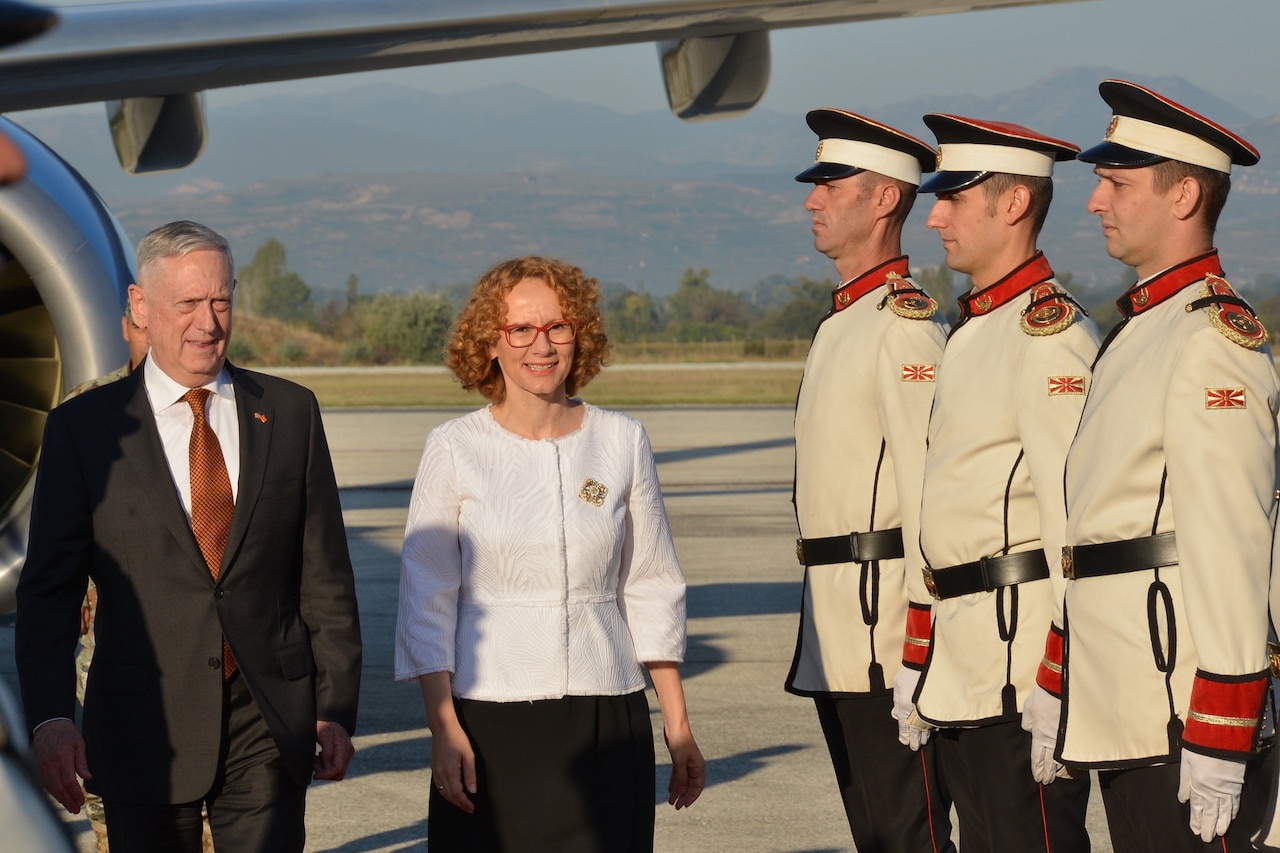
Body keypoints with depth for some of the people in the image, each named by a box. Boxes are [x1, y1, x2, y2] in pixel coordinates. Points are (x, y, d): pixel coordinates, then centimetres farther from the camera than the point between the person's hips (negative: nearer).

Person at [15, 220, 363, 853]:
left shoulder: (290, 412, 7)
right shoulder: (82, 427, 0)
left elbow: (325, 575, 8)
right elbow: (48, 590, -3)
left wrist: (336, 707, 4)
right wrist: (50, 718, -17)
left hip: (269, 723, 1)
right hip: (145, 724, -1)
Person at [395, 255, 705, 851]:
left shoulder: (623, 442, 5)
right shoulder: (454, 449, -1)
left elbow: (651, 589, 10)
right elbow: (426, 599, 0)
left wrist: (678, 726, 8)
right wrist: (443, 728, -9)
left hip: (607, 716, 2)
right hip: (490, 719, -2)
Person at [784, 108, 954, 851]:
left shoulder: (909, 323, -14)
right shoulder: (841, 324, 18)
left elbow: (928, 487, -19)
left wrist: (922, 640, -22)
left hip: (885, 623, -10)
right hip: (836, 641, 10)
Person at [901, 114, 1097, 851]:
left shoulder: (1050, 334, -14)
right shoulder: (974, 332, 17)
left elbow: (1076, 518, -20)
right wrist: (920, 661, 20)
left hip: (1024, 660, -10)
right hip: (965, 670, 10)